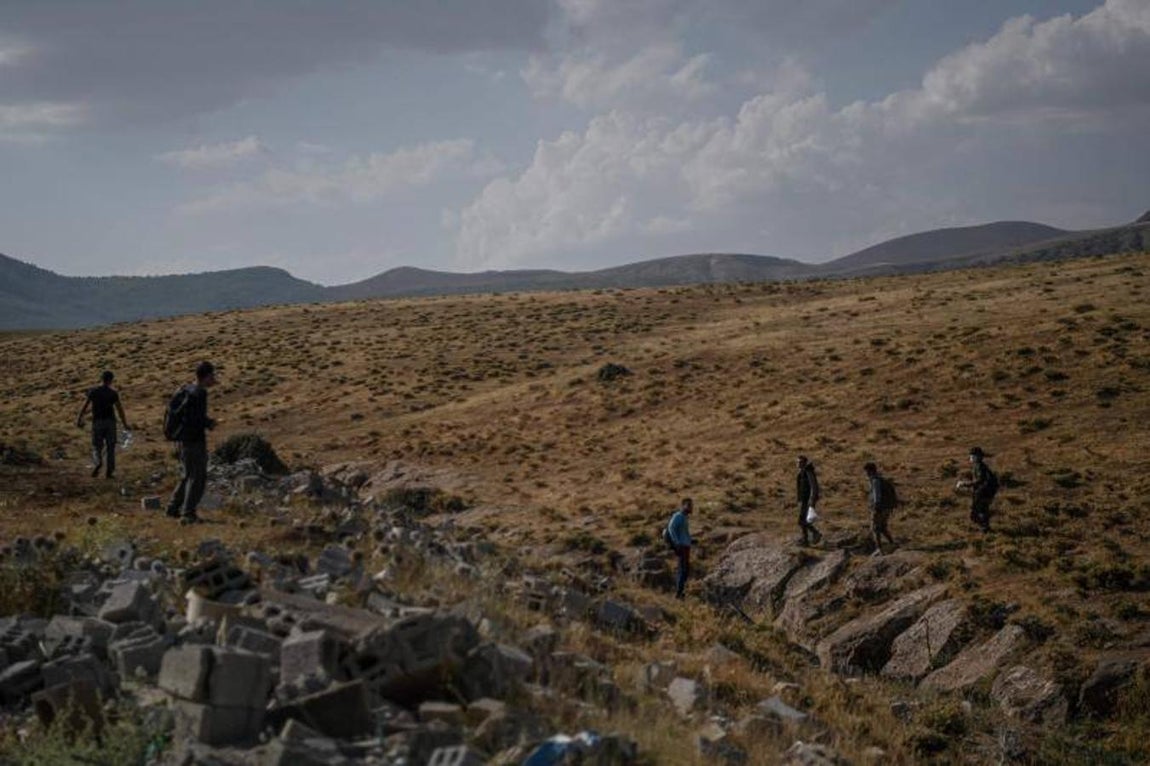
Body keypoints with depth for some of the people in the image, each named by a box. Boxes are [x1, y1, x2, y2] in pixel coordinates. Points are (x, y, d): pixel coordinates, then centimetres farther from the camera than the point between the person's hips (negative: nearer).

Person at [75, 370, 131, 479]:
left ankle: (97, 463, -22)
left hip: (97, 422, 0)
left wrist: (79, 419, 8)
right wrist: (125, 425, 4)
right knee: (110, 447, 8)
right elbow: (120, 409, -2)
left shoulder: (93, 391, -1)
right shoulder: (113, 393, -2)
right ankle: (109, 471, 5)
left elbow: (85, 406, -2)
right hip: (110, 421, 0)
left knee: (96, 446, 8)